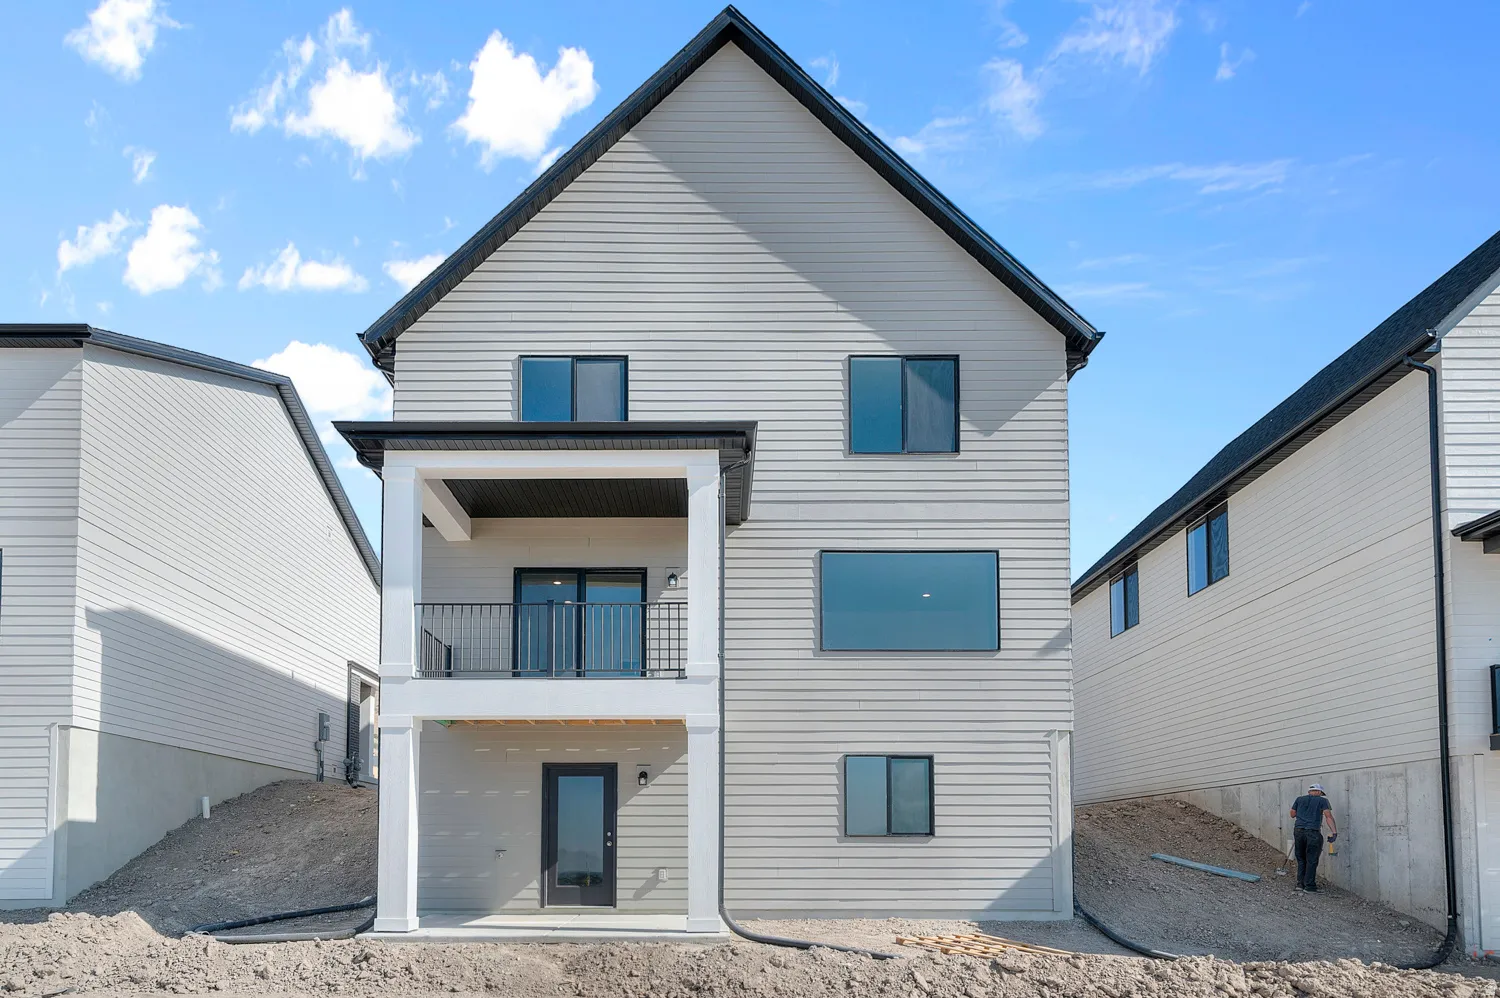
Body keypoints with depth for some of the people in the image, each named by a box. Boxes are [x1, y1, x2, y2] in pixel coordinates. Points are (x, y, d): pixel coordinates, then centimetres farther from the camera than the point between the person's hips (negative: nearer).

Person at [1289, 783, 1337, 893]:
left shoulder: (1300, 799, 14)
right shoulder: (1322, 800, 4)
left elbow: (1292, 814, 18)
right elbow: (1328, 816, -7)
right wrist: (1334, 832, -13)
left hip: (1299, 831, 4)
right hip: (1313, 832, -4)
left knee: (1301, 859, 16)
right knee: (1312, 861, 3)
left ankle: (1300, 883, 17)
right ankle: (1309, 886, 3)